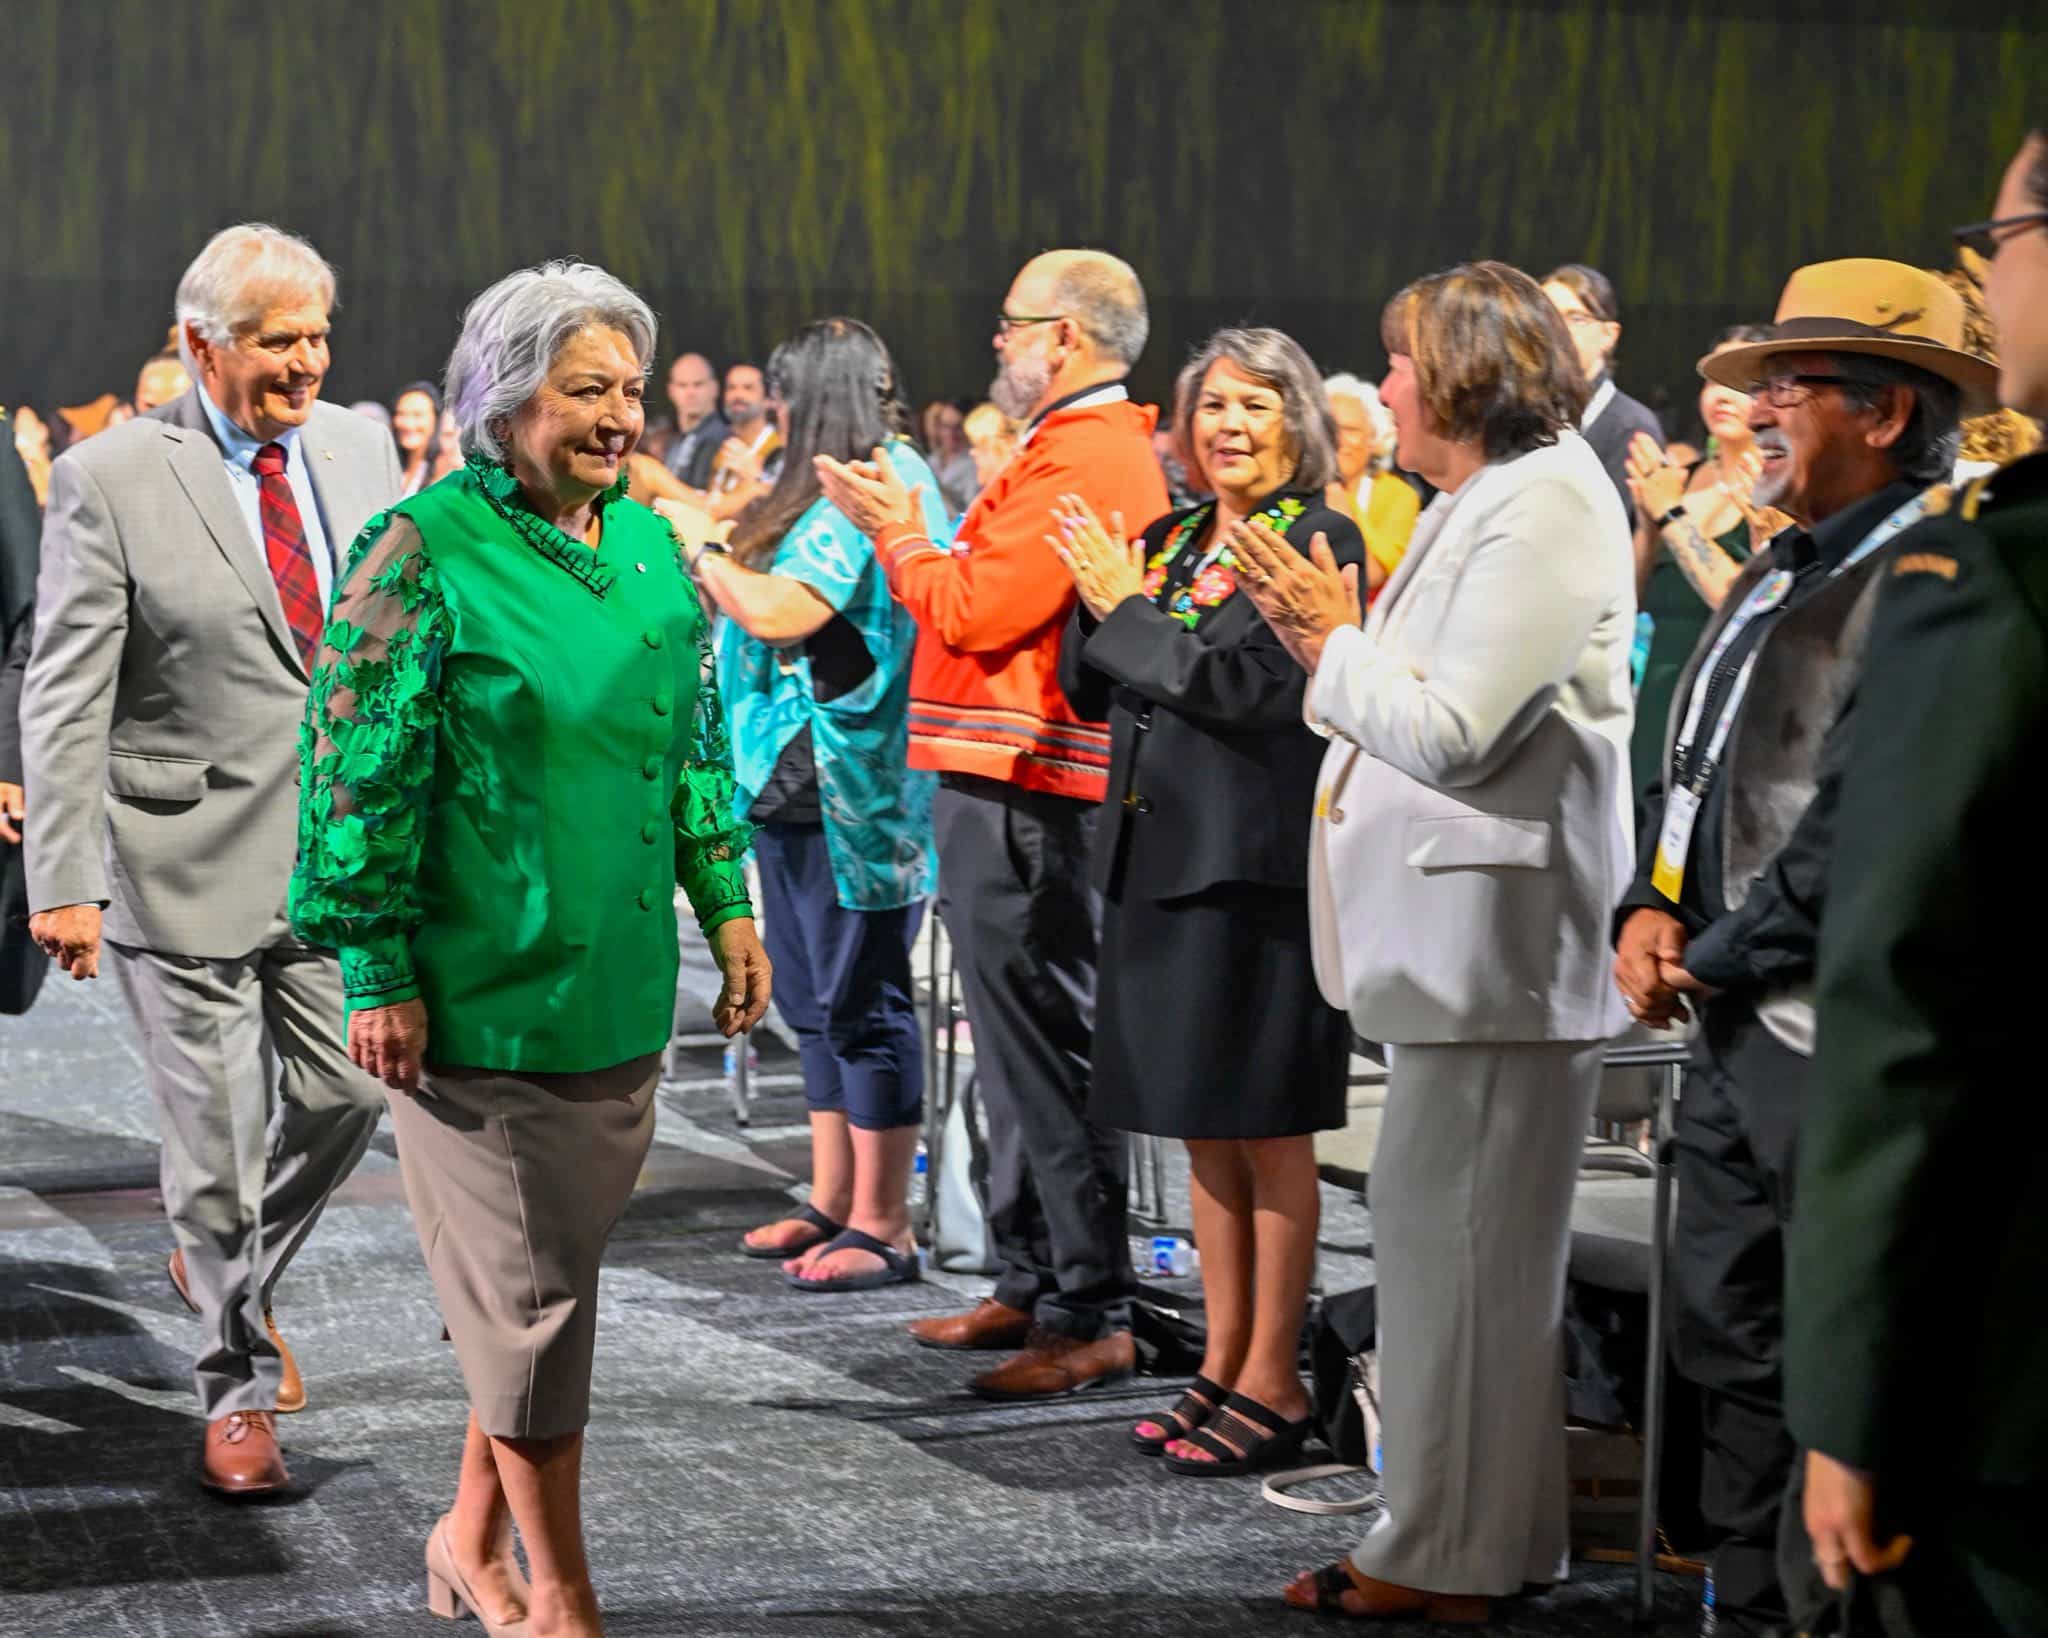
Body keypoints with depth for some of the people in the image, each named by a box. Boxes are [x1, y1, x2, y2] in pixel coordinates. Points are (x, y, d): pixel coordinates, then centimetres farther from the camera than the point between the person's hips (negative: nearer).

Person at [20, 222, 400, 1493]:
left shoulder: (360, 448, 5)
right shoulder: (110, 480, -10)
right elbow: (65, 698, -10)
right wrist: (66, 881, -15)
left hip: (341, 849, 5)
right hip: (185, 856, -5)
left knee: (347, 1093, 11)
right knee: (216, 1129, 2)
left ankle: (236, 1269, 39)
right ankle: (239, 1385, 18)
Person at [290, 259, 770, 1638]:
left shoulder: (650, 545, 9)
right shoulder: (428, 551, -11)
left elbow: (694, 742, 19)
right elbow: (361, 773, -11)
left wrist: (727, 906, 14)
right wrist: (375, 976, -12)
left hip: (621, 985, 6)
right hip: (483, 993, -6)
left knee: (545, 1272, 12)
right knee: (528, 1286, 0)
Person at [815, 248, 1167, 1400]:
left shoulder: (1083, 459, -16)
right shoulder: (1104, 447, 18)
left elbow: (978, 611, -20)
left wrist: (901, 537, -5)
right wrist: (909, 534, 13)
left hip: (1027, 798, -11)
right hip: (1015, 789, 11)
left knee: (1049, 1051, -8)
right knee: (1024, 1047, 16)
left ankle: (1094, 1316, -5)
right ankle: (1033, 1285, 24)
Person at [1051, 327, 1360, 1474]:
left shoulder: (1318, 539, -7)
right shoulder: (1169, 541, 14)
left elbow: (1251, 688, -17)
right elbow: (1091, 691, 14)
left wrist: (1128, 610, -11)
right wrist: (1100, 602, -4)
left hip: (1256, 863, -7)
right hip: (1161, 858, 7)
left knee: (1267, 1133, -1)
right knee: (1205, 1132, 12)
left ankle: (1274, 1382, 5)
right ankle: (1223, 1367, 21)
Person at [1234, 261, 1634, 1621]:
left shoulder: (1545, 508, -14)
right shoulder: (1480, 504, 18)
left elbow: (1455, 733, -21)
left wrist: (1338, 641, -9)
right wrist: (1331, 639, 8)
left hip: (1497, 935, -11)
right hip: (1454, 934, 11)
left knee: (1454, 1239, -6)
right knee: (1447, 1234, 14)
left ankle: (1450, 1556, 1)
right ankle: (1484, 1537, 21)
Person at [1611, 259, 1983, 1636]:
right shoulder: (1785, 571, 17)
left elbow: (1863, 820, -20)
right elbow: (1700, 767, 21)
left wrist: (1718, 957, -12)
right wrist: (1651, 909, 4)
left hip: (1841, 1043, -10)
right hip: (1743, 1035, 10)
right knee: (1730, 1340, 15)